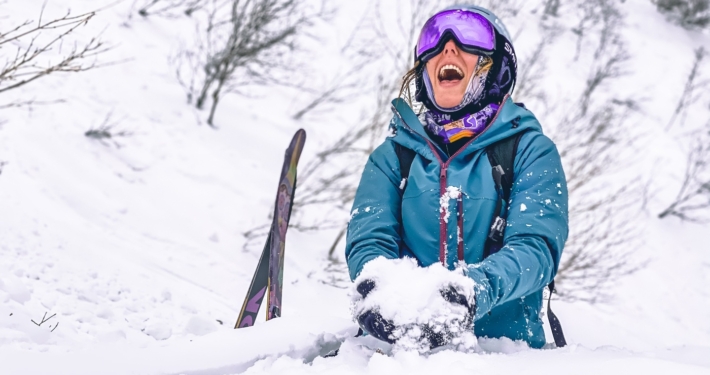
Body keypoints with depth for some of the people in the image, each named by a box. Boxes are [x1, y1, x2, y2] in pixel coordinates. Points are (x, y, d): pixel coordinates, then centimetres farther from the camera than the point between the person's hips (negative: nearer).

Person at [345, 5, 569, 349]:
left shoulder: (530, 151, 9)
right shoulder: (392, 156, 17)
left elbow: (535, 246, -5)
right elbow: (368, 240, 5)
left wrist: (474, 291, -28)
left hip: (503, 348, -1)